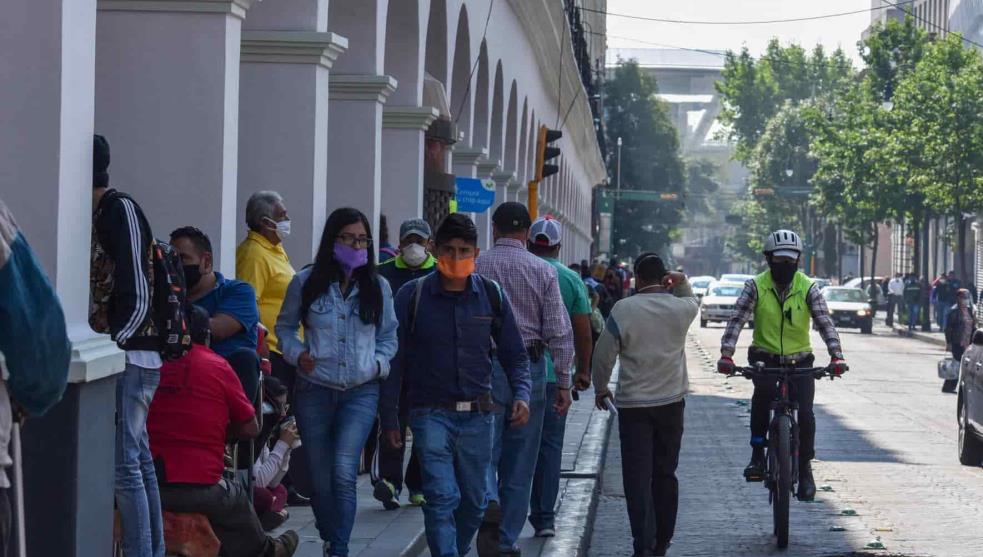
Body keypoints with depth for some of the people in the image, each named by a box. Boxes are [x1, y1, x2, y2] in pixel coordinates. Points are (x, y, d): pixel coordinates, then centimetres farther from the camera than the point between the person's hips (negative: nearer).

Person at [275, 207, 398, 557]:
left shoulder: (378, 287, 6)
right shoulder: (306, 283, 1)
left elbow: (388, 335, 17)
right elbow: (285, 326, 12)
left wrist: (379, 363, -1)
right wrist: (297, 353, -6)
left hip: (361, 392, 0)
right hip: (314, 390, 1)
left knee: (343, 472, -18)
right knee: (320, 480, 6)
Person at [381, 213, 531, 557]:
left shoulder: (492, 296, 5)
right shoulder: (412, 296, -2)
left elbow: (514, 354, 11)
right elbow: (395, 359, 2)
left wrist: (521, 394, -7)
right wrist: (389, 417, 0)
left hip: (477, 415, 3)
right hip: (431, 414, -3)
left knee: (474, 501, 11)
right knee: (441, 497, -13)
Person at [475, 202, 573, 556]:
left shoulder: (475, 268, -1)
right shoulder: (543, 271, 0)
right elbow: (559, 331, -2)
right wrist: (563, 382, 4)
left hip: (484, 367, -1)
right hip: (529, 368, 1)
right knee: (519, 463, 10)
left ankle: (488, 504, -26)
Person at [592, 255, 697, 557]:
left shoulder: (623, 310, -10)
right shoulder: (681, 308, -2)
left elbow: (604, 354, -5)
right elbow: (694, 301, 25)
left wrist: (601, 388, 10)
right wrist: (682, 283, 6)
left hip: (633, 405, -3)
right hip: (672, 402, 3)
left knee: (637, 476, -3)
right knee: (665, 474, 14)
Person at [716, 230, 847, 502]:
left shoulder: (807, 288, -6)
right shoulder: (756, 286, -7)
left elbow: (824, 322, -13)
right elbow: (737, 319, -15)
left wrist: (836, 357, -28)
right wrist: (726, 354, -30)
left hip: (799, 360, 1)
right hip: (764, 356, -1)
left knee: (805, 413, -12)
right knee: (763, 390, -32)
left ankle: (805, 469, 8)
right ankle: (757, 453, -21)